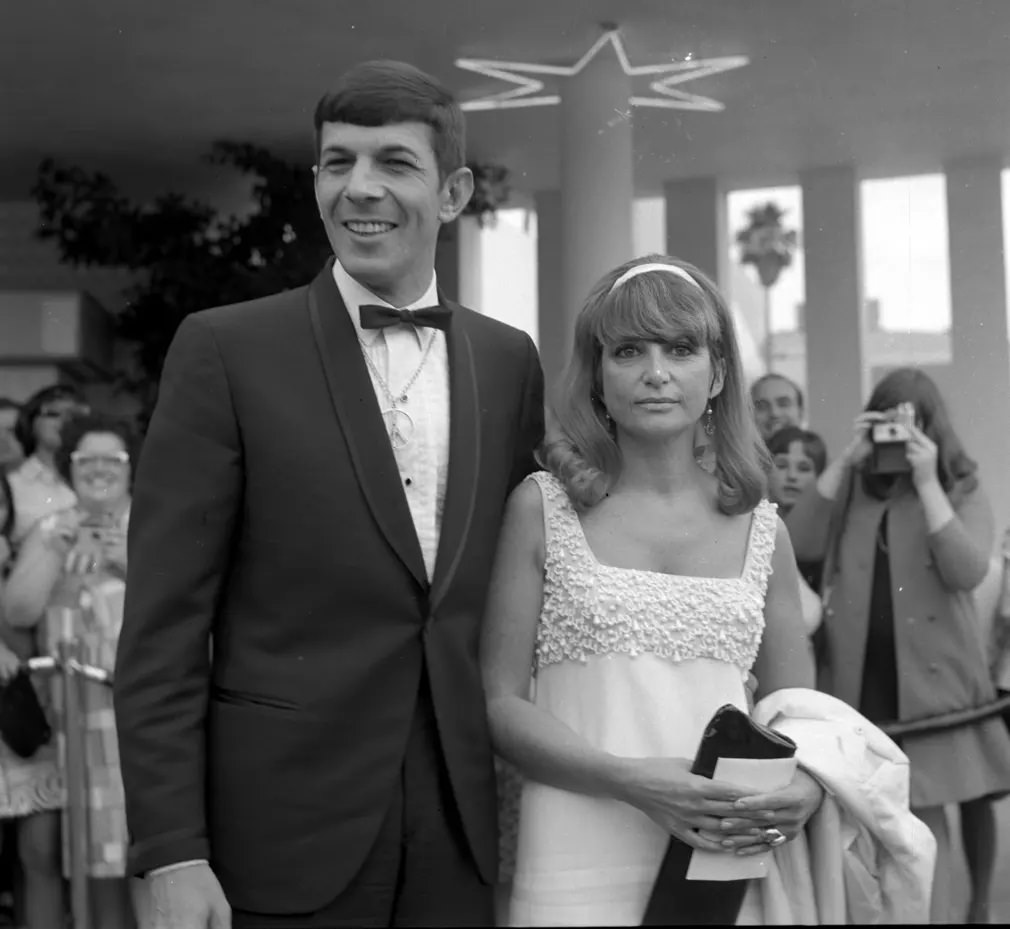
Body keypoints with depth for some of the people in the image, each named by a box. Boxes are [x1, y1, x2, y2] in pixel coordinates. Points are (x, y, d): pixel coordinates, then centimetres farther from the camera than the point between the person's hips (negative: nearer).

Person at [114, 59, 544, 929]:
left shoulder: (509, 361, 6)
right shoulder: (226, 351, -6)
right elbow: (162, 630, -8)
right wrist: (171, 856, -13)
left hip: (460, 832, 3)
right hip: (283, 835, -3)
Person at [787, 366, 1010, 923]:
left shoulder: (962, 494, 3)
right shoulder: (852, 490, 10)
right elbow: (800, 545, -6)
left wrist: (926, 484, -15)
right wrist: (844, 461, -8)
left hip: (929, 683, -2)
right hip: (857, 683, 2)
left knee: (923, 822, -1)